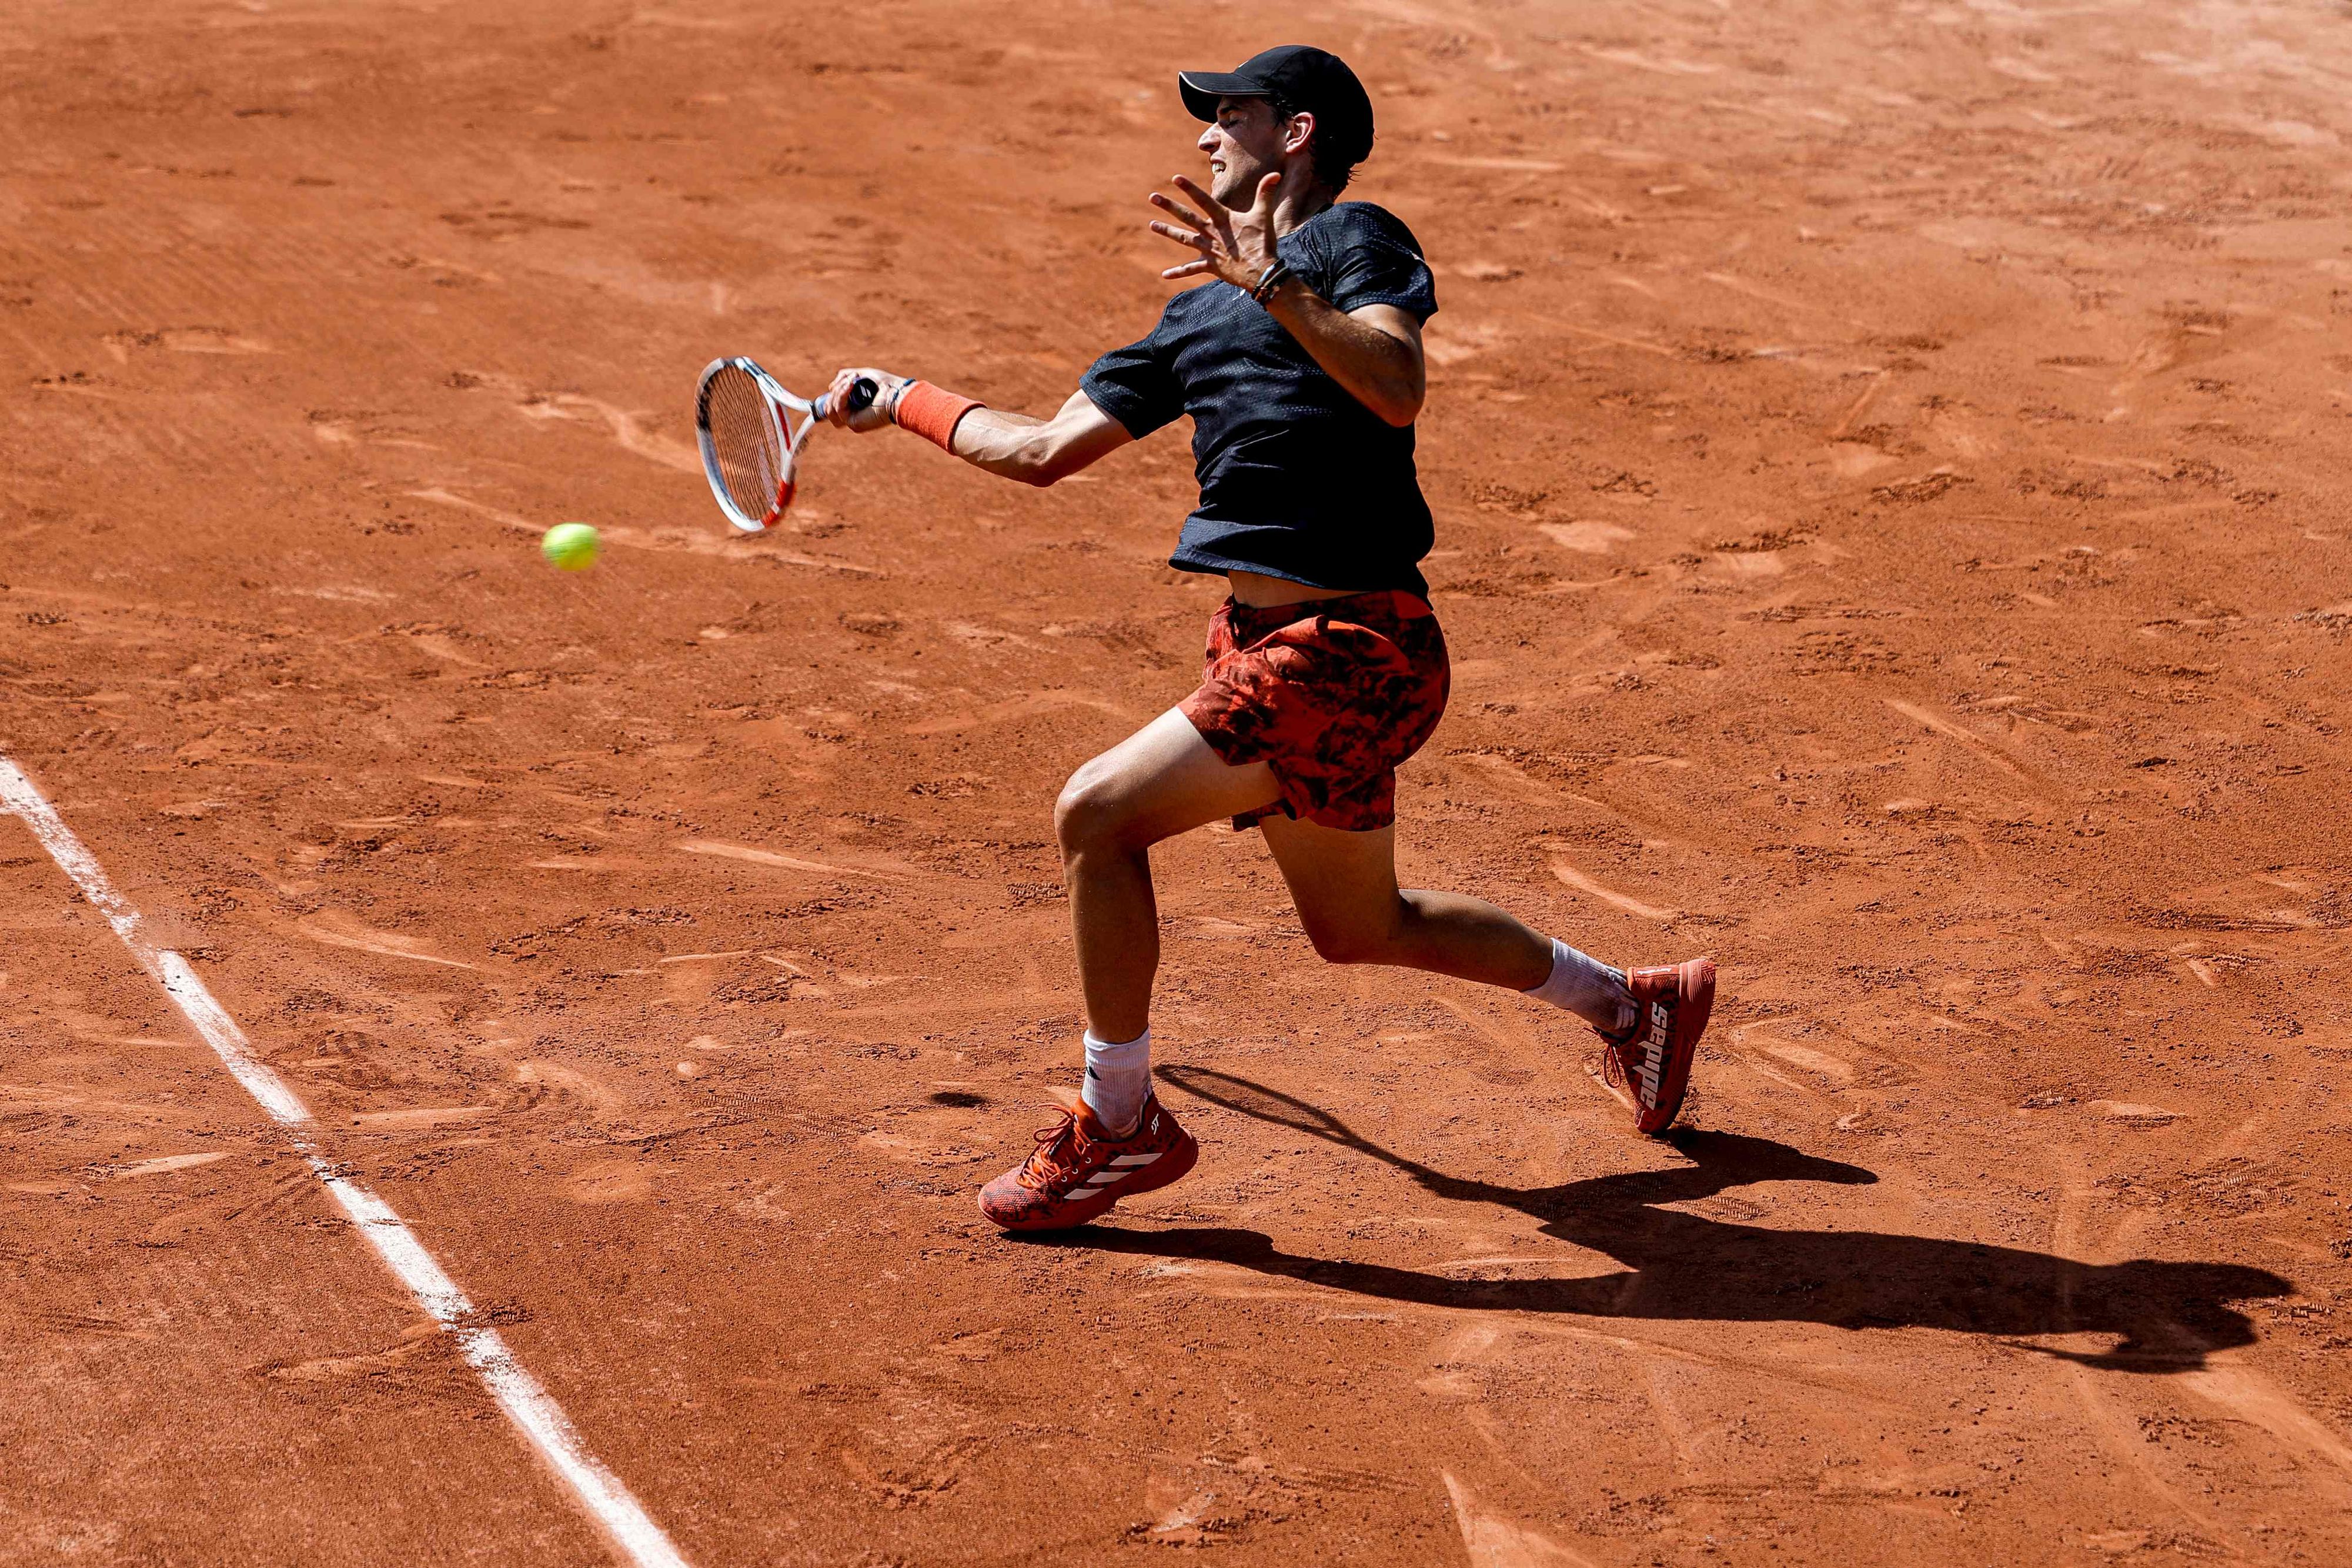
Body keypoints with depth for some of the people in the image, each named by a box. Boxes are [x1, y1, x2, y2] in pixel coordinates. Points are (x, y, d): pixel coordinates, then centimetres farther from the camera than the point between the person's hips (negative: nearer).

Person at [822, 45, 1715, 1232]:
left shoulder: (1355, 239, -5)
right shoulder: (1198, 315, 18)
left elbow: (1398, 389, -24)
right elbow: (1047, 449, 23)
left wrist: (1278, 291, -34)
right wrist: (906, 401, 30)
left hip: (1343, 653, -9)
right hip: (1266, 642, 9)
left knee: (1096, 814, -12)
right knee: (1361, 929, 18)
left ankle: (1119, 1124, 3)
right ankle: (1632, 1004, 37)